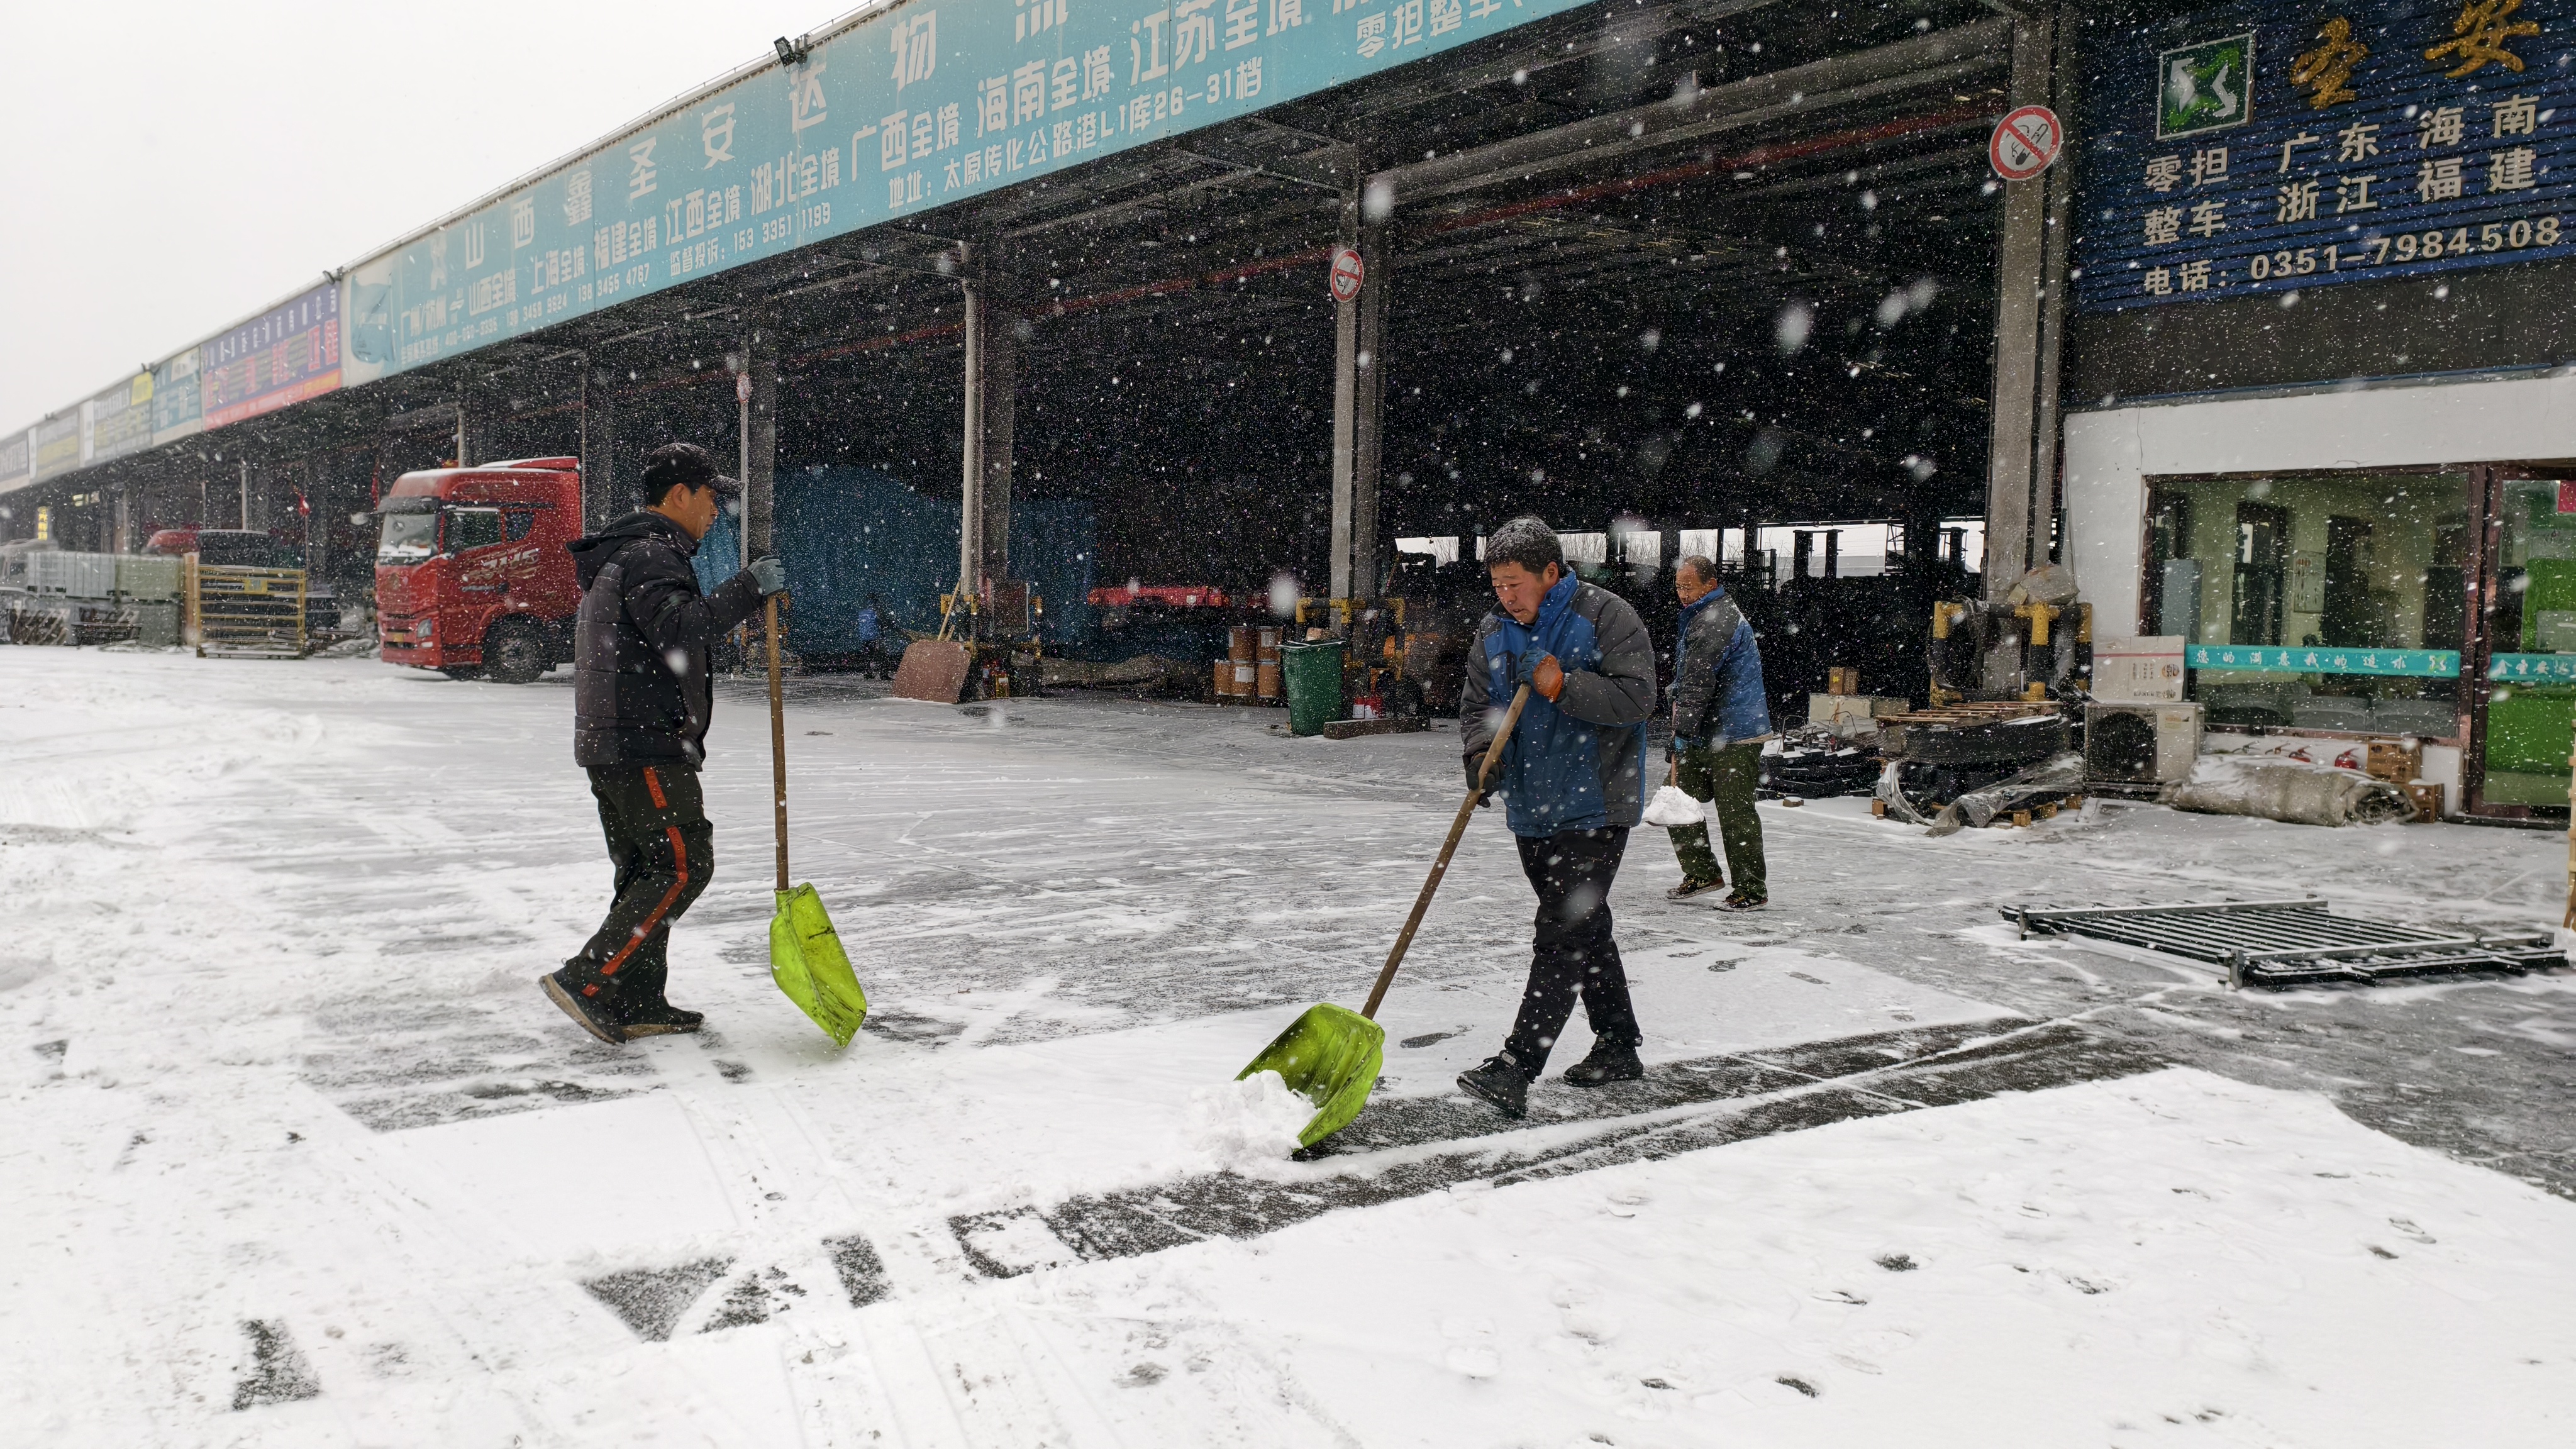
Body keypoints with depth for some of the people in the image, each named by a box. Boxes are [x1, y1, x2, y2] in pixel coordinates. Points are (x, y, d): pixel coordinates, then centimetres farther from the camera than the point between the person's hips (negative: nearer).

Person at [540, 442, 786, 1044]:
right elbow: (677, 629, -29)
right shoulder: (650, 556, -12)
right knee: (683, 865, -10)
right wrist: (748, 589, -28)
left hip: (611, 744, 11)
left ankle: (636, 1005, 14)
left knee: (647, 871, 12)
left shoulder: (625, 554, 23)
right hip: (647, 747, -11)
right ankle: (587, 982, -12)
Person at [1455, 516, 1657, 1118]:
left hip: (1594, 809, -7)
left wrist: (1561, 686, -25)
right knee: (1585, 930, 17)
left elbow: (1636, 696, -18)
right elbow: (1475, 704, 9)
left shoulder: (1605, 617, -10)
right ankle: (1617, 1049, 30)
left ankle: (1515, 1068, -15)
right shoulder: (1493, 633, 8)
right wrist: (1482, 749, -12)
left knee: (1563, 934, -11)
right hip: (1532, 809, 7)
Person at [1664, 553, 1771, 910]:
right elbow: (1686, 680, 28)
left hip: (1735, 736, -11)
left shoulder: (1715, 620, -16)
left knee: (1735, 811, -7)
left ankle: (1752, 889, 1)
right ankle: (1702, 873, 19)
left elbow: (1698, 682, -20)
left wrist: (1683, 733, -19)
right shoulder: (1702, 617, 19)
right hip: (1709, 734, 11)